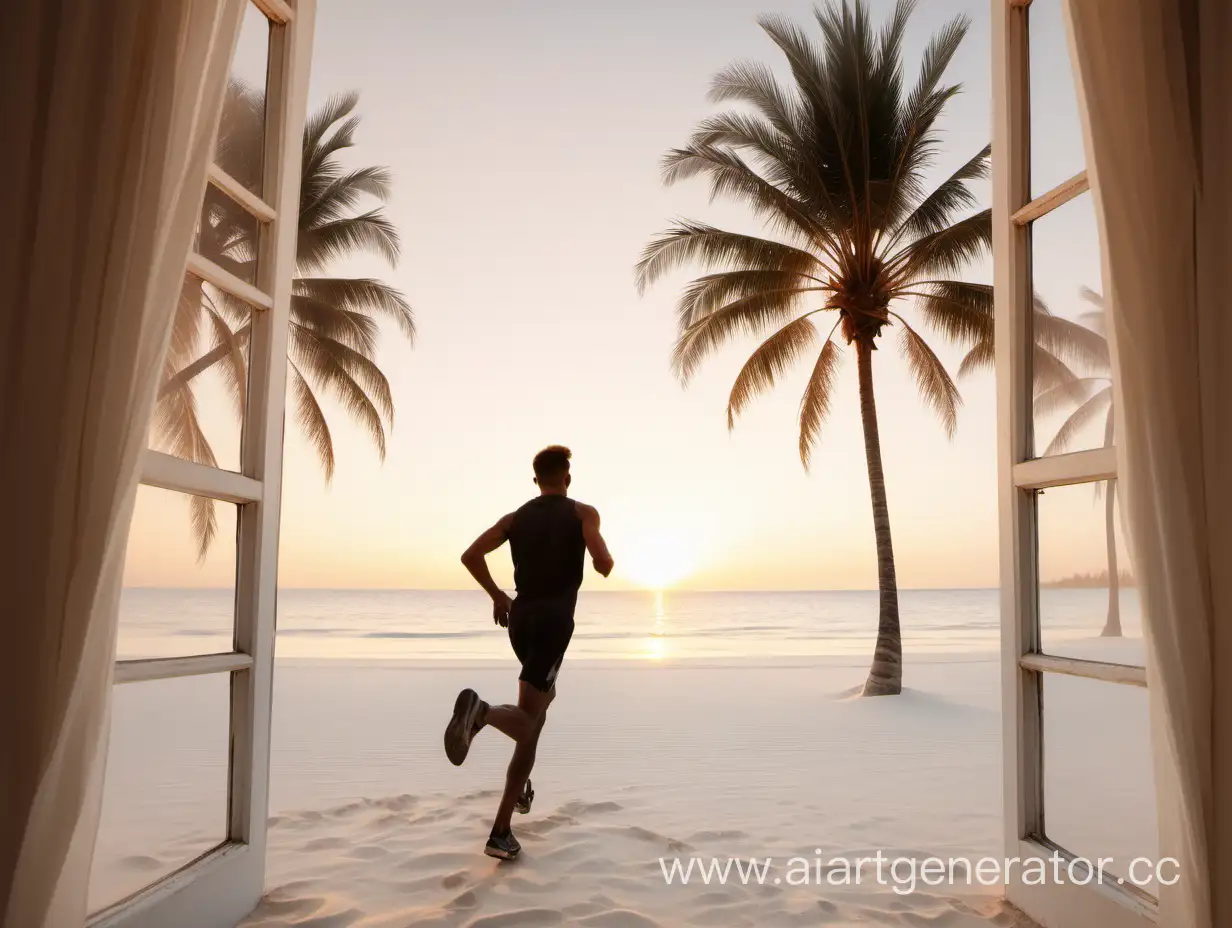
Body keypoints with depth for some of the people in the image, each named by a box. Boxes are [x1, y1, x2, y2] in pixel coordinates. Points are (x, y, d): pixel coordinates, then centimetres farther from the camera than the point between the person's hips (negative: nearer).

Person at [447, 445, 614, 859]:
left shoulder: (516, 517, 14)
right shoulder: (583, 513, 2)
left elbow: (471, 555, 2)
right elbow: (603, 566, -12)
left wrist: (497, 596, 14)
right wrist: (607, 557, 13)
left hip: (521, 618, 6)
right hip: (554, 620, -6)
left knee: (544, 695, 28)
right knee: (528, 724, -7)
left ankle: (522, 787, 22)